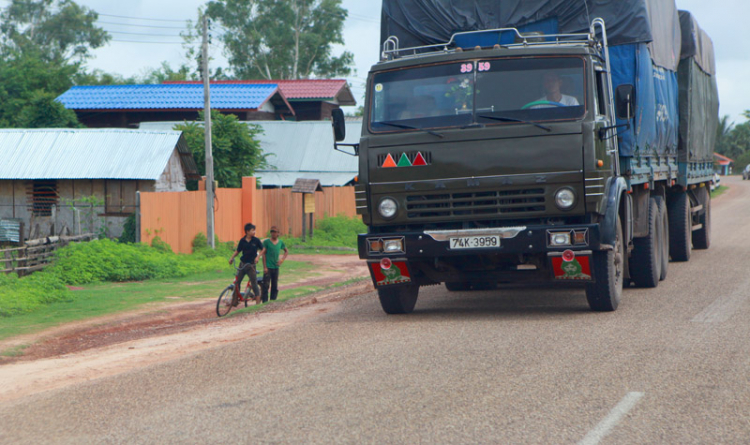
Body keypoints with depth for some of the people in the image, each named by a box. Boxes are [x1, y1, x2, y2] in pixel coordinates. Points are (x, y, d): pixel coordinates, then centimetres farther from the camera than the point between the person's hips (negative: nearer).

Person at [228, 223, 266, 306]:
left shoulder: (256, 240, -4)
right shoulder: (242, 241, 0)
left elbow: (263, 249, 4)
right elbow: (237, 251, 9)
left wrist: (258, 256, -10)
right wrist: (232, 258, -4)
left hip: (251, 265, -2)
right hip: (242, 264, 2)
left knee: (254, 284, -4)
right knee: (237, 282, 3)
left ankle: (258, 303, 1)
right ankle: (234, 301, 15)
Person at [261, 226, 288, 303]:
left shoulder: (280, 242, 6)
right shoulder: (266, 242, -5)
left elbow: (286, 251, 21)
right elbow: (263, 254, -5)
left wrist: (282, 259, 4)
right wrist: (265, 267, -10)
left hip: (276, 267, 4)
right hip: (268, 267, -4)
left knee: (275, 287, 8)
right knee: (266, 286, -6)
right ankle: (265, 302, -3)